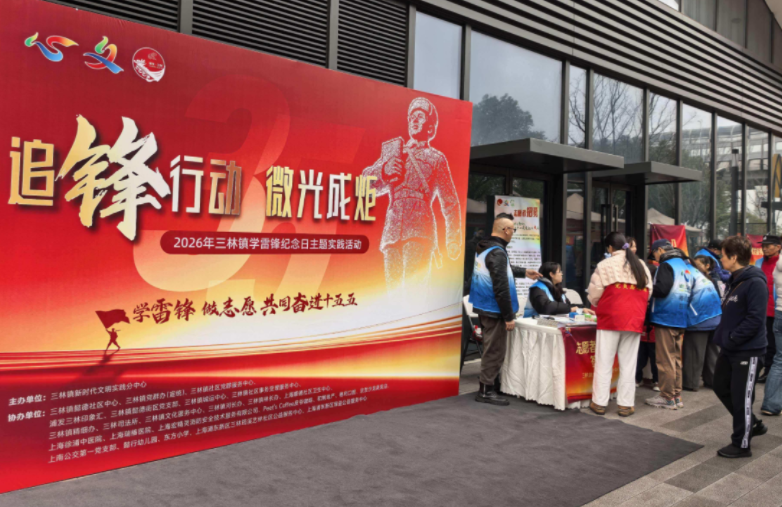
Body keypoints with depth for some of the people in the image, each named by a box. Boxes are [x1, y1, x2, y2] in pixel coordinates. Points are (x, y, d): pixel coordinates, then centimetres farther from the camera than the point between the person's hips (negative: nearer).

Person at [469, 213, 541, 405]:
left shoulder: (483, 248, 10)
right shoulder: (497, 252, -21)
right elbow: (501, 288, -24)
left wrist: (524, 272, 35)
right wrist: (509, 317, -19)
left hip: (483, 307, 10)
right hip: (494, 310, -10)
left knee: (491, 349, 21)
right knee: (495, 351, 0)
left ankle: (487, 386, 31)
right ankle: (486, 391, 9)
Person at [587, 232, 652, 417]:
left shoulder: (605, 265, -4)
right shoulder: (641, 266, 11)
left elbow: (594, 296, -4)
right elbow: (648, 293, 13)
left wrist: (598, 304, 17)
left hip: (610, 319, -4)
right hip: (635, 320, 4)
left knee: (604, 362, 4)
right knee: (628, 364, 9)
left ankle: (599, 402, 9)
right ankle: (626, 404, 12)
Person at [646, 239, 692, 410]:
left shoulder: (666, 266, -12)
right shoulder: (687, 266, 14)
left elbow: (661, 289, -23)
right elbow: (690, 292, 19)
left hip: (665, 318, -8)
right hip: (681, 319, 8)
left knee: (665, 359, -2)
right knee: (676, 358, 14)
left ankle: (667, 397, 2)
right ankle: (677, 396, 19)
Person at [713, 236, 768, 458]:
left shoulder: (755, 283, -19)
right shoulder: (734, 280, 9)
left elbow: (755, 319, -24)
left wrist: (731, 339, -20)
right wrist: (724, 335, 6)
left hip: (747, 350, -9)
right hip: (730, 348, 9)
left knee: (741, 397, 2)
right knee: (722, 387, 18)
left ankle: (742, 444, 16)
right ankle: (752, 424, 36)